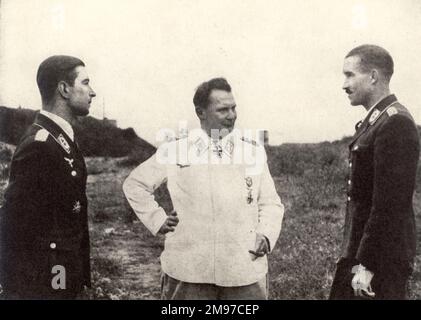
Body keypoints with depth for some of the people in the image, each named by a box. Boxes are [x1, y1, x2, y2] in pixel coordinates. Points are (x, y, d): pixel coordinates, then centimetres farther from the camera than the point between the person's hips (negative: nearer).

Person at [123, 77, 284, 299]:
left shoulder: (253, 152, 6)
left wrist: (266, 236, -5)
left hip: (244, 271, 1)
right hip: (188, 271, -1)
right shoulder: (175, 150, 2)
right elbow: (135, 184, 13)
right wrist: (157, 221, 4)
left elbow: (270, 203, 11)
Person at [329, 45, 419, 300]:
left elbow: (389, 204, -23)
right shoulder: (375, 120, 11)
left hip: (382, 257, -9)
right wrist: (355, 256, 15)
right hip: (361, 249, 9)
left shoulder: (396, 124, -19)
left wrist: (366, 265, -20)